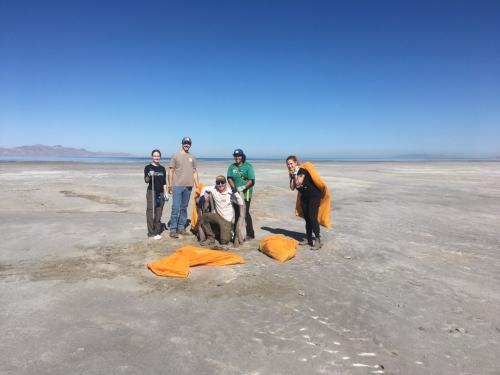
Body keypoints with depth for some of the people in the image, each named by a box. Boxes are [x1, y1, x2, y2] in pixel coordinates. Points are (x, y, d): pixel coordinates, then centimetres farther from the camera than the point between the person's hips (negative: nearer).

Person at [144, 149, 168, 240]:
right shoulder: (148, 167, -1)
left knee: (159, 214, 8)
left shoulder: (162, 168, 12)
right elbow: (146, 180, -8)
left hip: (160, 193, 5)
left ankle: (157, 232, 16)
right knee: (151, 213, -5)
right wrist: (149, 176, -28)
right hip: (151, 192, -4)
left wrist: (165, 193, 10)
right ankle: (151, 233, 0)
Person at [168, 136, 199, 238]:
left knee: (184, 208, 11)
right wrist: (170, 185, -5)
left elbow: (194, 172, 15)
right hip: (177, 186, -4)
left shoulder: (192, 157, 12)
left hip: (188, 186, 4)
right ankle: (173, 230, -1)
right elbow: (171, 171, 0)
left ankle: (181, 228, 19)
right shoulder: (175, 156, 2)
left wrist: (197, 185, 10)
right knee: (176, 208, -7)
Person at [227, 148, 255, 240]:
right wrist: (233, 187, -16)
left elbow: (251, 180, -9)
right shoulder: (232, 167, 11)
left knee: (245, 213, -8)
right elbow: (229, 178, 1)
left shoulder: (248, 166, -2)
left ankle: (250, 234, 1)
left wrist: (243, 187, -23)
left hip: (246, 193, -5)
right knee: (236, 213, 9)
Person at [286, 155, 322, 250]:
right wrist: (292, 176, -9)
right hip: (304, 196, 8)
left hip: (314, 195, -8)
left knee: (312, 217, -14)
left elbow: (298, 184, -25)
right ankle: (308, 239, 21)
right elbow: (292, 187, -2)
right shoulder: (292, 174, 6)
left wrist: (295, 174, -19)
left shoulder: (302, 171, -17)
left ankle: (317, 240, -9)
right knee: (307, 218, 12)